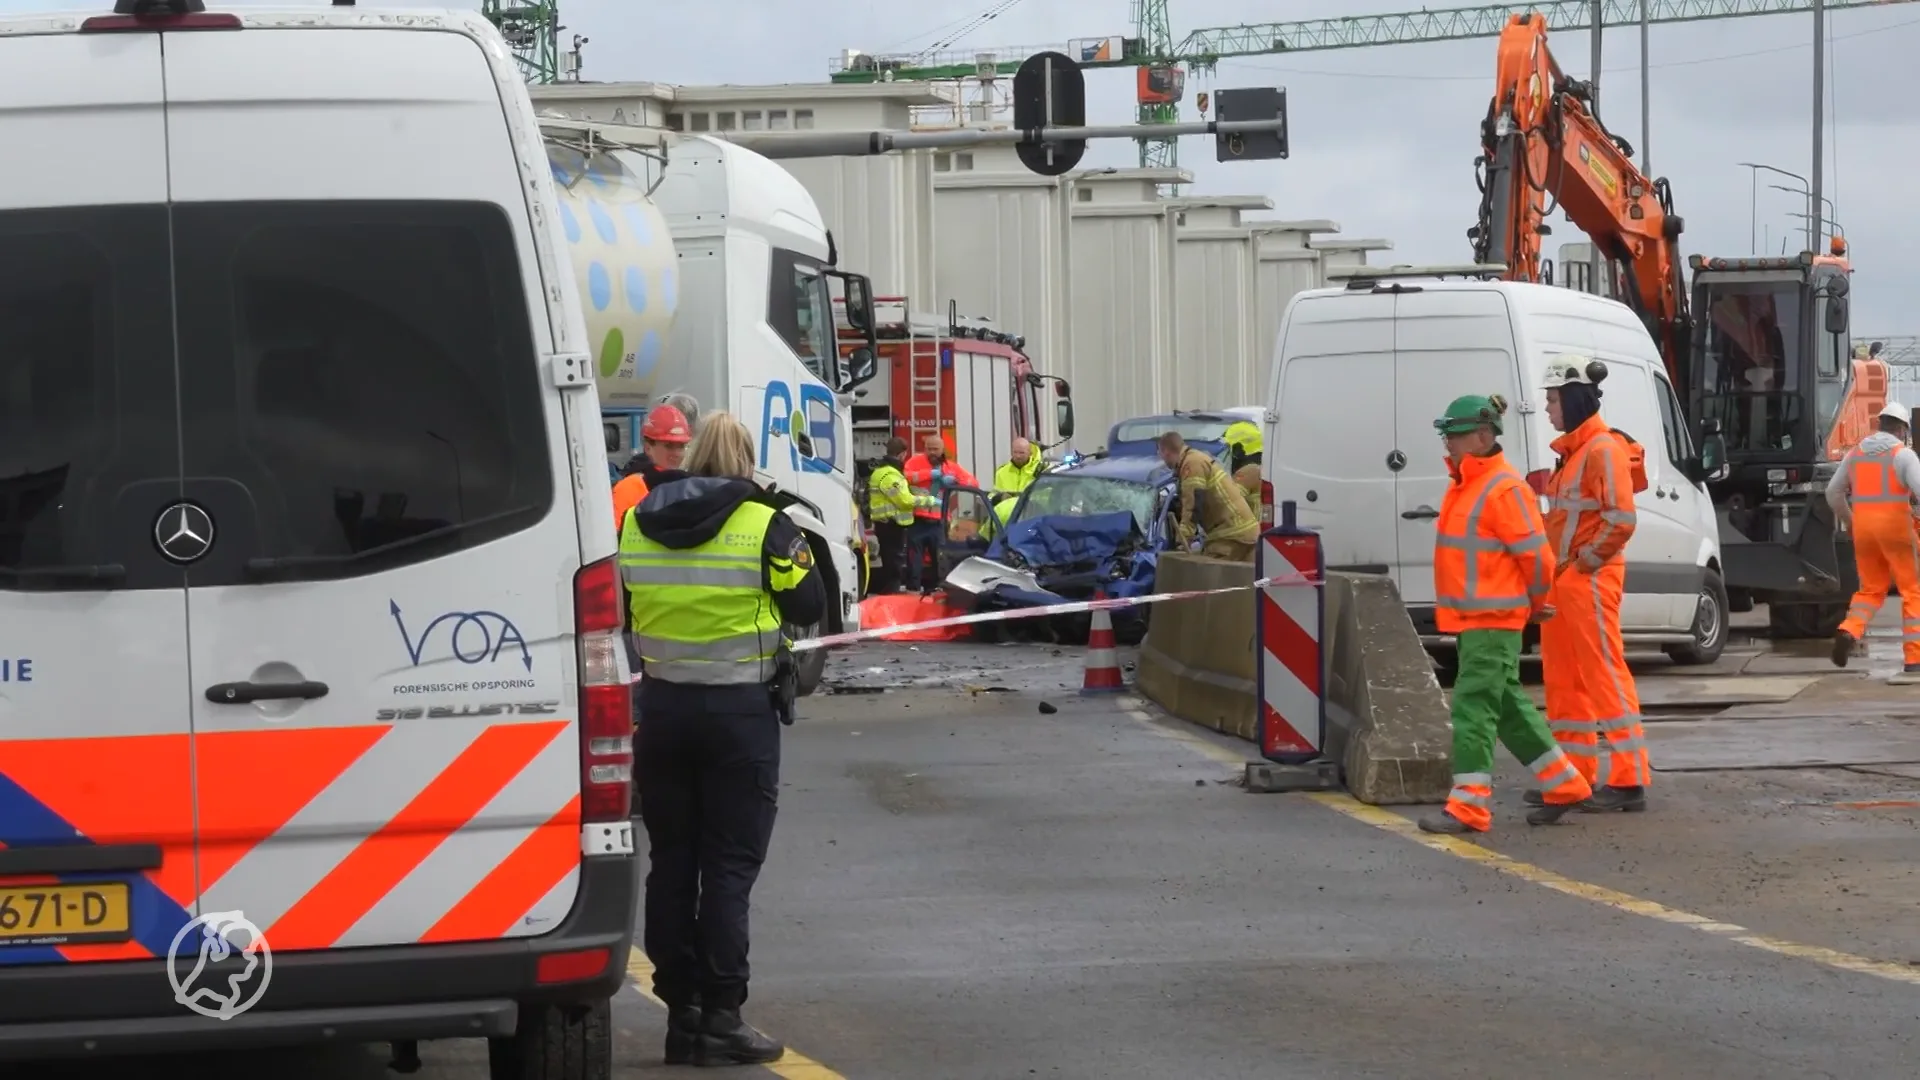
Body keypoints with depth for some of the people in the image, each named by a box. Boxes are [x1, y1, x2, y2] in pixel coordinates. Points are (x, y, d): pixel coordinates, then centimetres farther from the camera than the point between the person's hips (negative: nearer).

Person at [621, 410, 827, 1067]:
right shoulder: (765, 527, -10)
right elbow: (808, 607, -3)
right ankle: (720, 1018, -3)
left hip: (662, 708, 4)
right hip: (740, 710, -4)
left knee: (671, 861, 11)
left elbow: (622, 610, 12)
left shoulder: (638, 526, 4)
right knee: (730, 865, -1)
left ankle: (681, 1010, 13)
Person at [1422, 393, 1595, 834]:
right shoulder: (1464, 484, 13)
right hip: (1473, 616, 10)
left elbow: (1536, 554, -17)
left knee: (1474, 707, -10)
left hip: (1494, 620, -10)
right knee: (1508, 706, 16)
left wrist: (1537, 603, -1)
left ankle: (1469, 806, -9)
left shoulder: (1504, 489, -18)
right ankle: (1565, 785, 25)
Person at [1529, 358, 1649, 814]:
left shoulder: (1604, 450, -15)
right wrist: (1557, 566, 16)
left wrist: (1584, 563, -16)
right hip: (1562, 579, 10)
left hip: (1590, 579, -10)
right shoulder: (1571, 449, 16)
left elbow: (1621, 520, -22)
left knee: (1606, 676, -9)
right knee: (1563, 679, 13)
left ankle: (1629, 781, -7)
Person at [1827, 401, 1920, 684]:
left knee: (1871, 589, 17)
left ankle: (1849, 631, -11)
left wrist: (1847, 521, 29)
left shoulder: (1856, 453, 10)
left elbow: (1834, 492, 17)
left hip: (1864, 529, 5)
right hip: (1896, 527, -5)